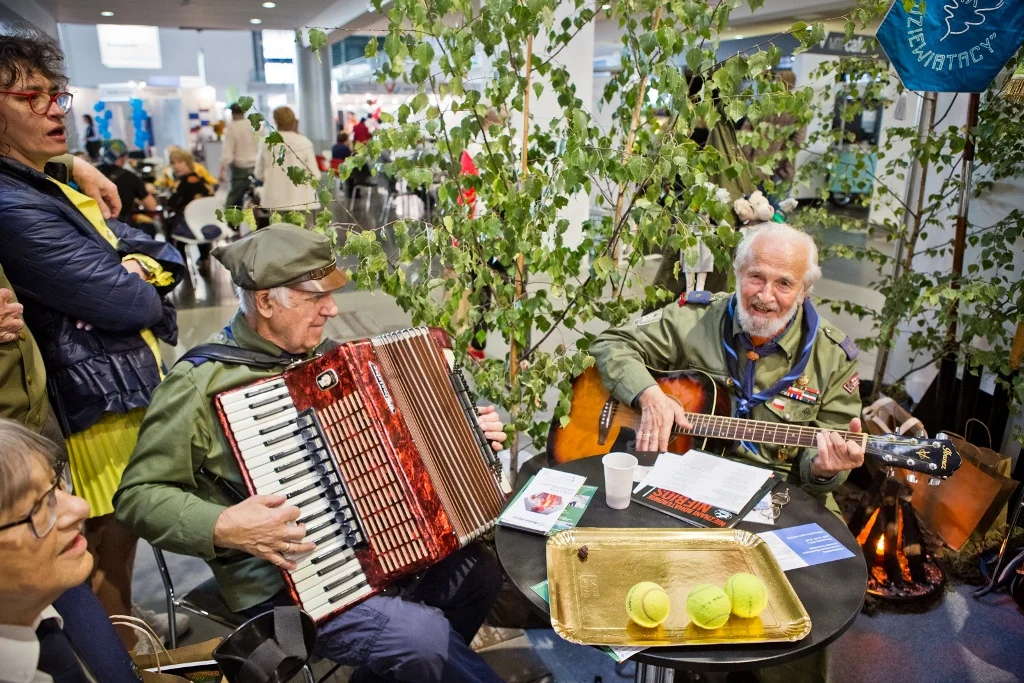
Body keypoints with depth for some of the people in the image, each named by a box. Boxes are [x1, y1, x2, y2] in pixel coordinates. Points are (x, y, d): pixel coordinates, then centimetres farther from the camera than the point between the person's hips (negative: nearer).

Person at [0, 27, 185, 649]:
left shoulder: (54, 189, 13)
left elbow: (167, 256, 11)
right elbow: (128, 303, -22)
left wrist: (142, 264, -12)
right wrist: (136, 285, 0)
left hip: (132, 396, 9)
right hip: (100, 416, -9)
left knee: (118, 555, 22)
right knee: (108, 572, 7)